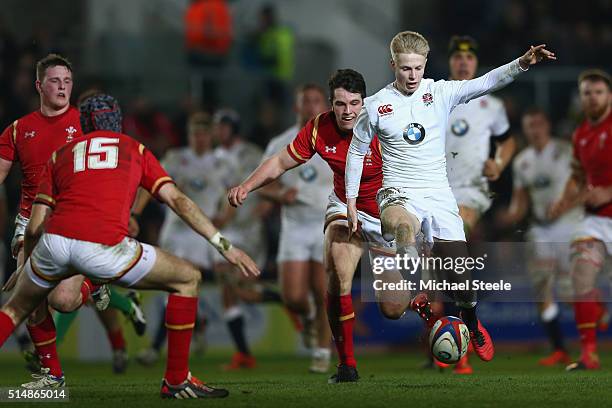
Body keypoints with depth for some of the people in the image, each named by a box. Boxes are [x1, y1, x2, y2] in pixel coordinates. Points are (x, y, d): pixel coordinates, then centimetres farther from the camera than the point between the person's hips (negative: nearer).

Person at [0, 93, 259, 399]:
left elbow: (35, 226, 20)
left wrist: (25, 265, 36)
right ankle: (176, 380, 17)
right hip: (104, 247, -3)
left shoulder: (60, 153, 28)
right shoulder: (135, 149, 26)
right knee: (188, 279, 17)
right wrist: (223, 245, 11)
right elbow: (178, 201, 13)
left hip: (56, 238, 3)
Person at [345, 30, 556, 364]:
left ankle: (472, 325, 29)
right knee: (403, 226, -40)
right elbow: (356, 152, 12)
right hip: (398, 195, -2)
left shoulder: (440, 93, 1)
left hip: (438, 194, 2)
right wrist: (351, 202, 9)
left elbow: (486, 83, -12)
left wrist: (522, 64, -29)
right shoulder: (376, 105, 0)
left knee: (459, 272, -1)